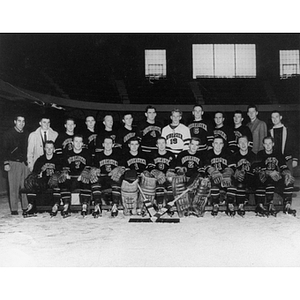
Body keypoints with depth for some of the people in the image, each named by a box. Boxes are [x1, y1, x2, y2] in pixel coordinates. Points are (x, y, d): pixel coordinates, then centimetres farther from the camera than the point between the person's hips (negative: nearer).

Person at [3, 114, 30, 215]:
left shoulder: (26, 134, 13)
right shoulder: (8, 134, 4)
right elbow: (5, 149, 1)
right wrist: (6, 163, -7)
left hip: (25, 162, 3)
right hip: (13, 163, -3)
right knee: (13, 187, -3)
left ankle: (26, 207, 7)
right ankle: (14, 209, 4)